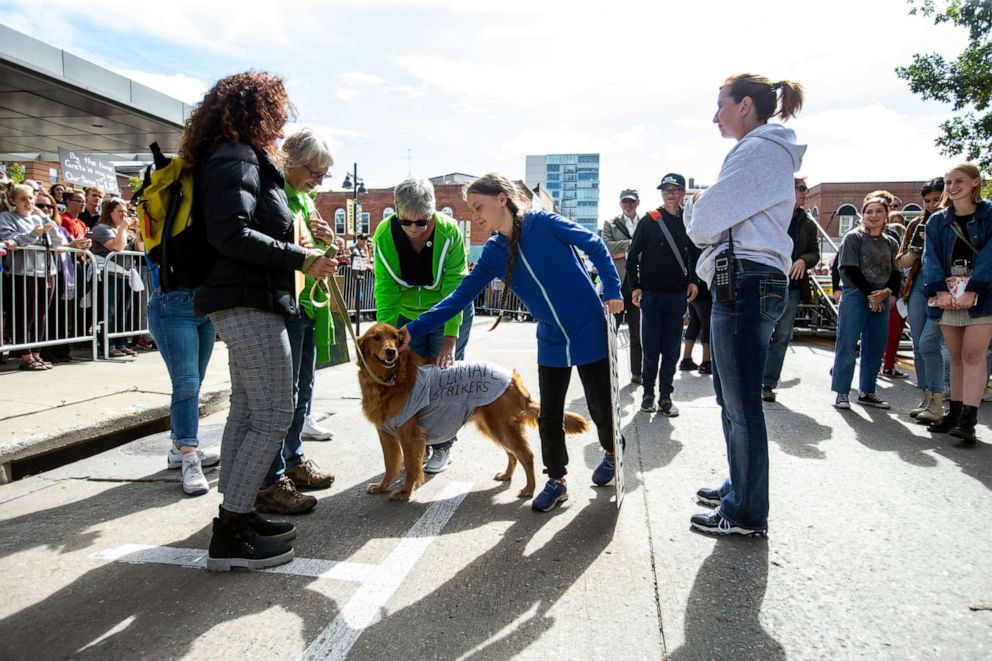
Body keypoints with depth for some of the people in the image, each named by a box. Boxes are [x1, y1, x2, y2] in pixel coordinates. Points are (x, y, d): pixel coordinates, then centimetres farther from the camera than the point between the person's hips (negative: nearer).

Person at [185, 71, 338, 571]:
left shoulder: (234, 157, 20)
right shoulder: (237, 157, -11)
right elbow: (231, 233, -23)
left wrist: (297, 252, 14)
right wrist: (301, 259, -19)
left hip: (242, 301, 11)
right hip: (248, 301, -11)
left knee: (246, 411, 13)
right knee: (273, 415, -9)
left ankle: (236, 518, 21)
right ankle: (230, 536, -3)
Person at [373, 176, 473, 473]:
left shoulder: (449, 231, -28)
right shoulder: (385, 235, -20)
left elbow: (455, 287, -26)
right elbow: (385, 290, -18)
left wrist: (450, 339, -28)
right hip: (407, 313, 3)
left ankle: (442, 445, 13)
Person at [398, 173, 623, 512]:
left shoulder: (544, 224, -15)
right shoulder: (493, 253, -1)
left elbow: (595, 245, -5)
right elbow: (461, 296, -3)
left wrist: (613, 291, -10)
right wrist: (414, 328, -9)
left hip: (590, 330, -4)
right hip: (551, 341, 4)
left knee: (600, 404, 9)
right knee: (549, 414, 5)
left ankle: (611, 453, 40)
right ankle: (556, 481, 24)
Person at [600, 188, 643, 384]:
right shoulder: (610, 224, 10)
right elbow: (605, 247, -6)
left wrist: (622, 252, -6)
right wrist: (631, 245, -12)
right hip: (617, 283, -1)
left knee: (637, 331, 6)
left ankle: (637, 373, 13)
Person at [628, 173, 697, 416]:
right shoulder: (649, 220, -1)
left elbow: (694, 255, 17)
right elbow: (633, 256, 0)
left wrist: (693, 281, 4)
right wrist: (635, 286, -6)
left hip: (677, 295, 2)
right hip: (651, 294, -2)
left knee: (672, 350, 5)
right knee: (651, 348, 4)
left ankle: (665, 396, 14)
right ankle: (648, 393, 16)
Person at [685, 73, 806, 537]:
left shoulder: (758, 150, -10)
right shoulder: (768, 152, 23)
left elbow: (704, 222, -14)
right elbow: (720, 221, 22)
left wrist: (696, 210, 7)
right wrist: (703, 213, 3)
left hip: (745, 284, -11)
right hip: (743, 284, 11)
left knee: (742, 404, -3)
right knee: (731, 398, 19)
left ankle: (747, 513, 8)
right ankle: (739, 487, 33)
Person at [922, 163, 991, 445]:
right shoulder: (937, 222, 12)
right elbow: (931, 258, 1)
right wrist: (940, 291, -15)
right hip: (947, 298, 3)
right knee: (956, 357, 8)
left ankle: (968, 420, -12)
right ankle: (954, 413, 14)